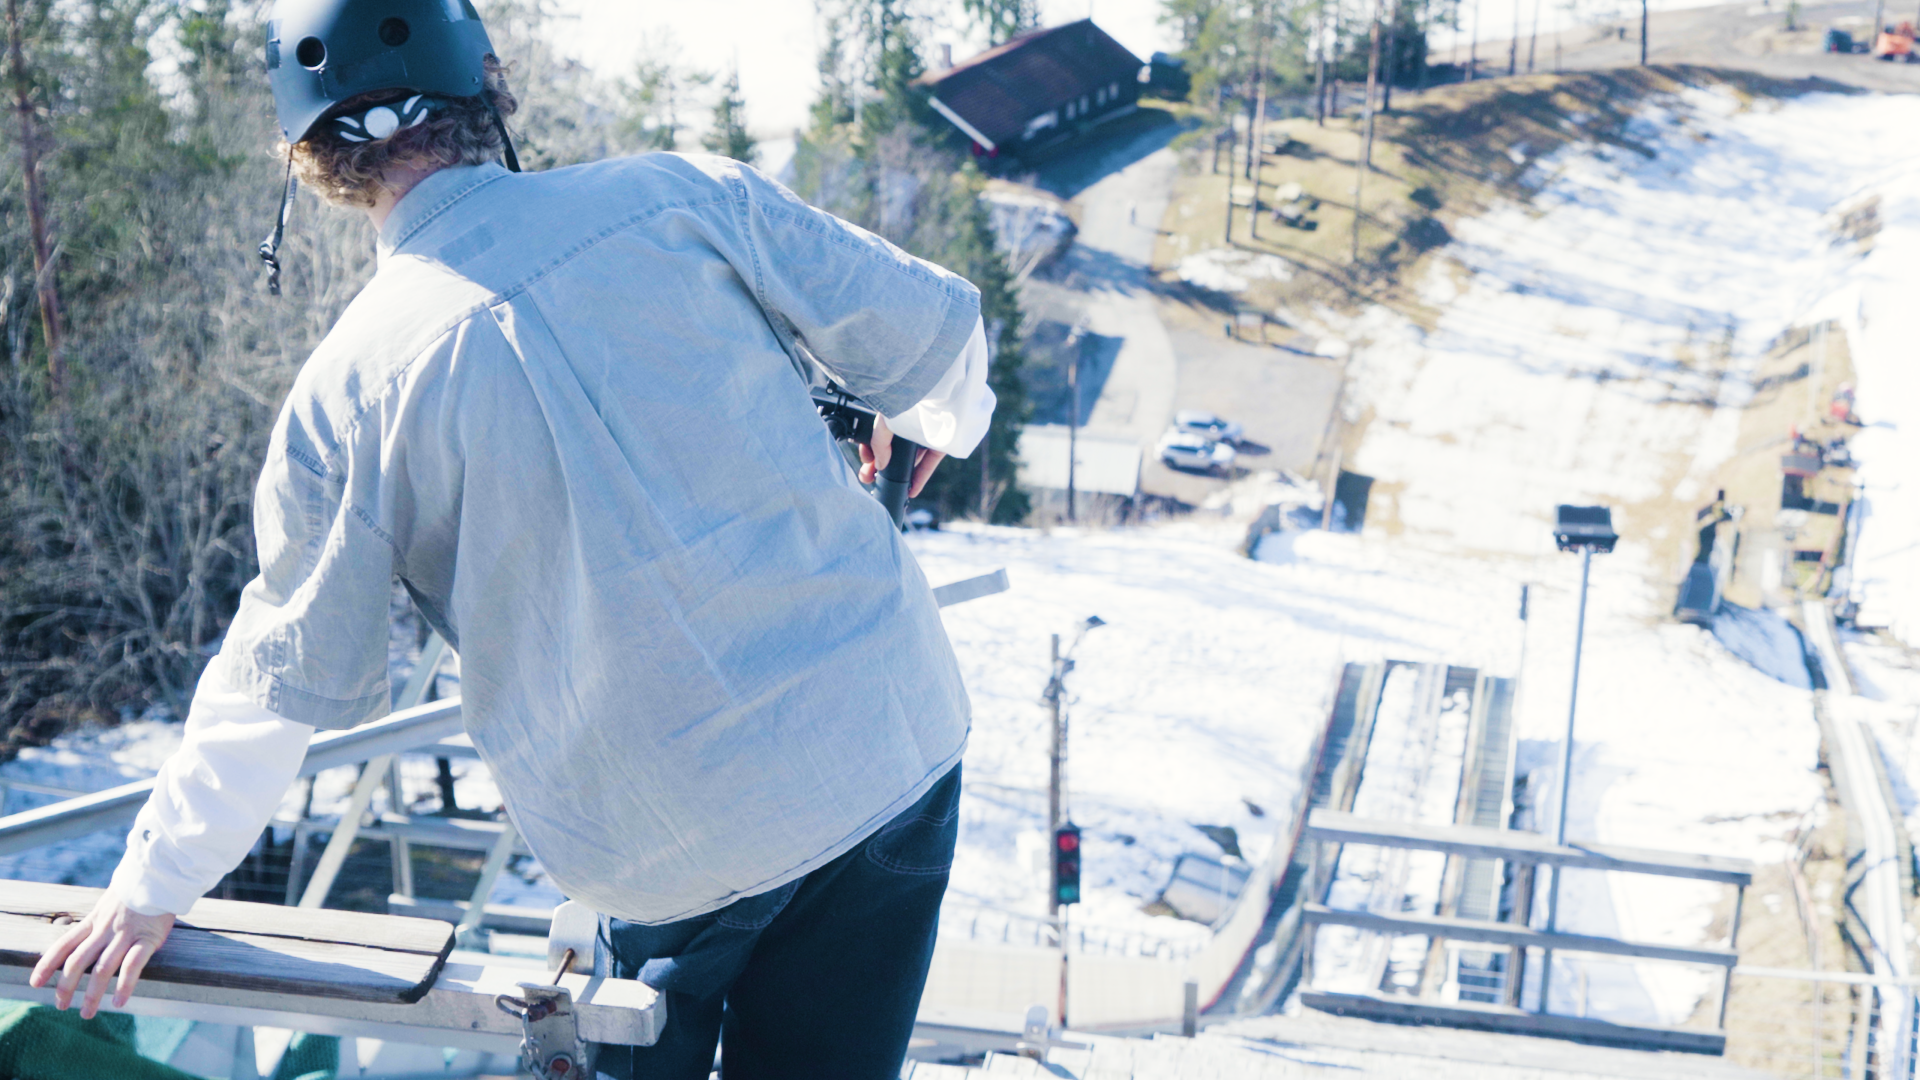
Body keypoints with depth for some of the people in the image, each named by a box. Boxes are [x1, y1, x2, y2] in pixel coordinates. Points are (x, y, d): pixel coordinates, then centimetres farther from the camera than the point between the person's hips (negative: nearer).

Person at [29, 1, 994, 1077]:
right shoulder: (688, 196, -4)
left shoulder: (347, 387, -6)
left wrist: (152, 886, 18)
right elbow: (933, 324, 3)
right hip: (897, 744, 2)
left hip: (670, 853, -1)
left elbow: (284, 683, 2)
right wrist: (933, 416, 28)